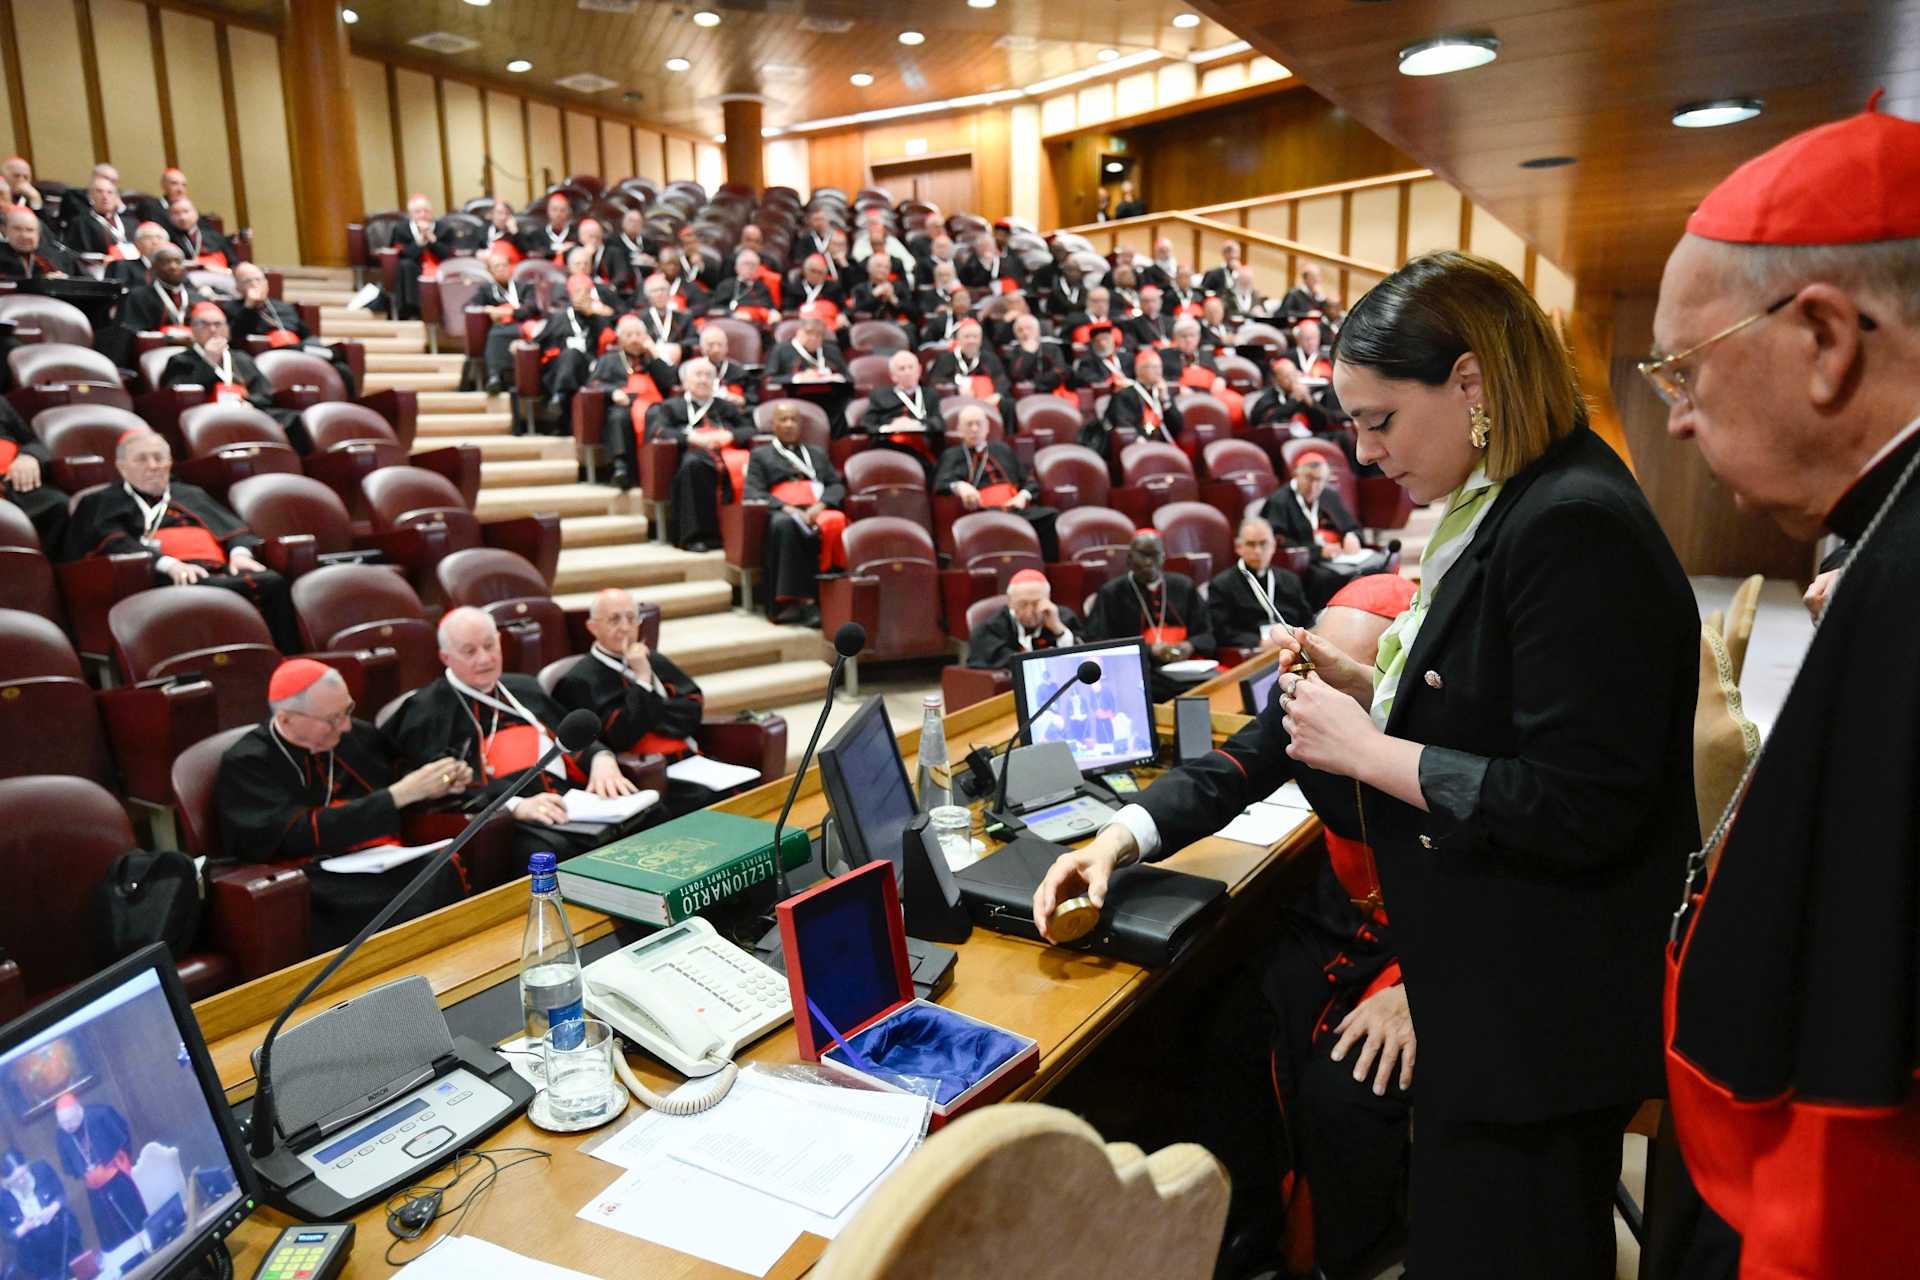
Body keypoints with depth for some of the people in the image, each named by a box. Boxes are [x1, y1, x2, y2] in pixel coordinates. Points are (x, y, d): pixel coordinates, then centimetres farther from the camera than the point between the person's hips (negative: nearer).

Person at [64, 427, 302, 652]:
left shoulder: (192, 494, 36)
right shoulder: (101, 503, 23)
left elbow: (230, 525, 21)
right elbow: (115, 544, 3)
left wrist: (240, 552, -5)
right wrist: (168, 563, -17)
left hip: (219, 568, 4)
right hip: (165, 576, -4)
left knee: (273, 583, -31)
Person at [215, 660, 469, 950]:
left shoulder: (358, 736, 12)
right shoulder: (246, 765, -2)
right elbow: (301, 836, -13)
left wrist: (437, 785, 4)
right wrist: (399, 794, -16)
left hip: (385, 865, 5)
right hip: (320, 886, -5)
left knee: (449, 873, -30)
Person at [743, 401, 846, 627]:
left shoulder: (817, 453, 33)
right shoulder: (760, 455, 24)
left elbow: (837, 485, 18)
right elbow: (752, 492, 7)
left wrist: (820, 505, -6)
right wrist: (787, 508, -11)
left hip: (818, 511, 2)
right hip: (783, 513, -2)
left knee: (836, 522, -37)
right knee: (784, 524, -41)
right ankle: (794, 600, -43)